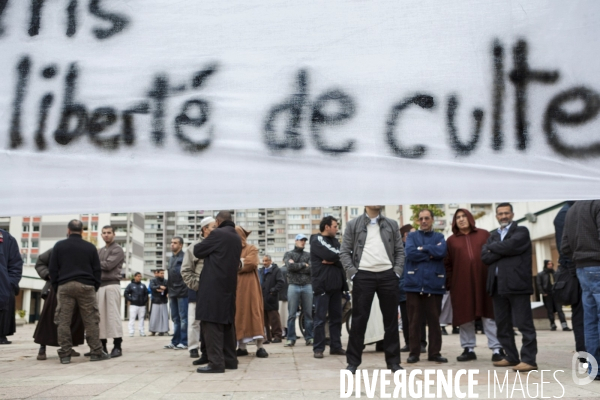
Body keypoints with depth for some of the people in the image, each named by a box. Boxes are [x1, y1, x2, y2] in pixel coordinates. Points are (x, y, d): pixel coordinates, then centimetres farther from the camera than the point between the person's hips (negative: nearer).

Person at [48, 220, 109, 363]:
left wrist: (56, 287, 15)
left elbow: (53, 269, 7)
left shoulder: (59, 246, 6)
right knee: (91, 320, 2)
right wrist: (95, 287, 13)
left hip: (64, 286, 1)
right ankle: (96, 352, 2)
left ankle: (65, 354, 2)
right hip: (85, 286, -1)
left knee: (64, 321, 3)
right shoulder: (90, 247, 5)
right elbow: (97, 270, 5)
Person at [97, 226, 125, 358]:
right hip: (99, 285, 7)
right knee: (101, 316, 7)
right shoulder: (100, 251, 22)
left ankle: (117, 346, -10)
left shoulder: (118, 249, 0)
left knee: (113, 315, -9)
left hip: (112, 285, -7)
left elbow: (108, 265, -12)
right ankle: (102, 346, 13)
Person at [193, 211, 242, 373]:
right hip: (229, 285, 8)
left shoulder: (217, 233, -8)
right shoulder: (237, 238, 15)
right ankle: (230, 360, 15)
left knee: (211, 322, -7)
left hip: (213, 286, -8)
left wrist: (203, 243, 19)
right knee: (227, 322, 12)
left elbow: (197, 251, -1)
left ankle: (216, 362, -10)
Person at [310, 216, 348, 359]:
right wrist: (338, 258, 0)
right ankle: (318, 348, 3)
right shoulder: (317, 240, -4)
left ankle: (336, 346, 16)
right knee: (321, 318, -3)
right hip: (322, 285, -7)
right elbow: (332, 255, -18)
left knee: (336, 318, 9)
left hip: (336, 285, 7)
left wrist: (332, 261, -12)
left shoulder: (335, 241, 18)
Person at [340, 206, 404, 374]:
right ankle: (353, 361, 9)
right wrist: (352, 272, -7)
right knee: (359, 319, 0)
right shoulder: (353, 225, 6)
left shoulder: (392, 225, 13)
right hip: (363, 276, -2)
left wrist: (397, 271, 0)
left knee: (391, 319, 6)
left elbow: (400, 250, 12)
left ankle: (393, 361, 16)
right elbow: (344, 251, 3)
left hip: (388, 275, 2)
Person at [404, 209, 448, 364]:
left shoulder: (439, 237, 14)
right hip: (414, 283, -1)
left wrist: (422, 249, -6)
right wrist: (431, 253, -6)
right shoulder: (412, 236, 11)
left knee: (434, 320, 4)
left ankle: (435, 353, 11)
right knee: (414, 320, 2)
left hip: (434, 283, 1)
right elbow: (410, 253, -8)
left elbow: (441, 252, -8)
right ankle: (414, 352, 9)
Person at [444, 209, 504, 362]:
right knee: (465, 317, 4)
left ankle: (497, 349, 3)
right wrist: (449, 283, 0)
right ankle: (468, 349, 13)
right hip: (461, 284, 1)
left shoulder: (484, 234, 9)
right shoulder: (451, 240, 9)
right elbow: (447, 264, 7)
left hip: (484, 282, -1)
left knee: (489, 315, 0)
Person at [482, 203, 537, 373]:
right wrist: (503, 251, -10)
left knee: (524, 323, -5)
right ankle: (511, 356, 18)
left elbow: (510, 245, -16)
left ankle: (529, 359, -4)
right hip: (497, 284, 6)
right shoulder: (493, 236, 19)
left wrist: (492, 247, -1)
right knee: (502, 324, 9)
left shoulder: (521, 231, 4)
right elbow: (485, 256, 4)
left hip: (516, 283, -6)